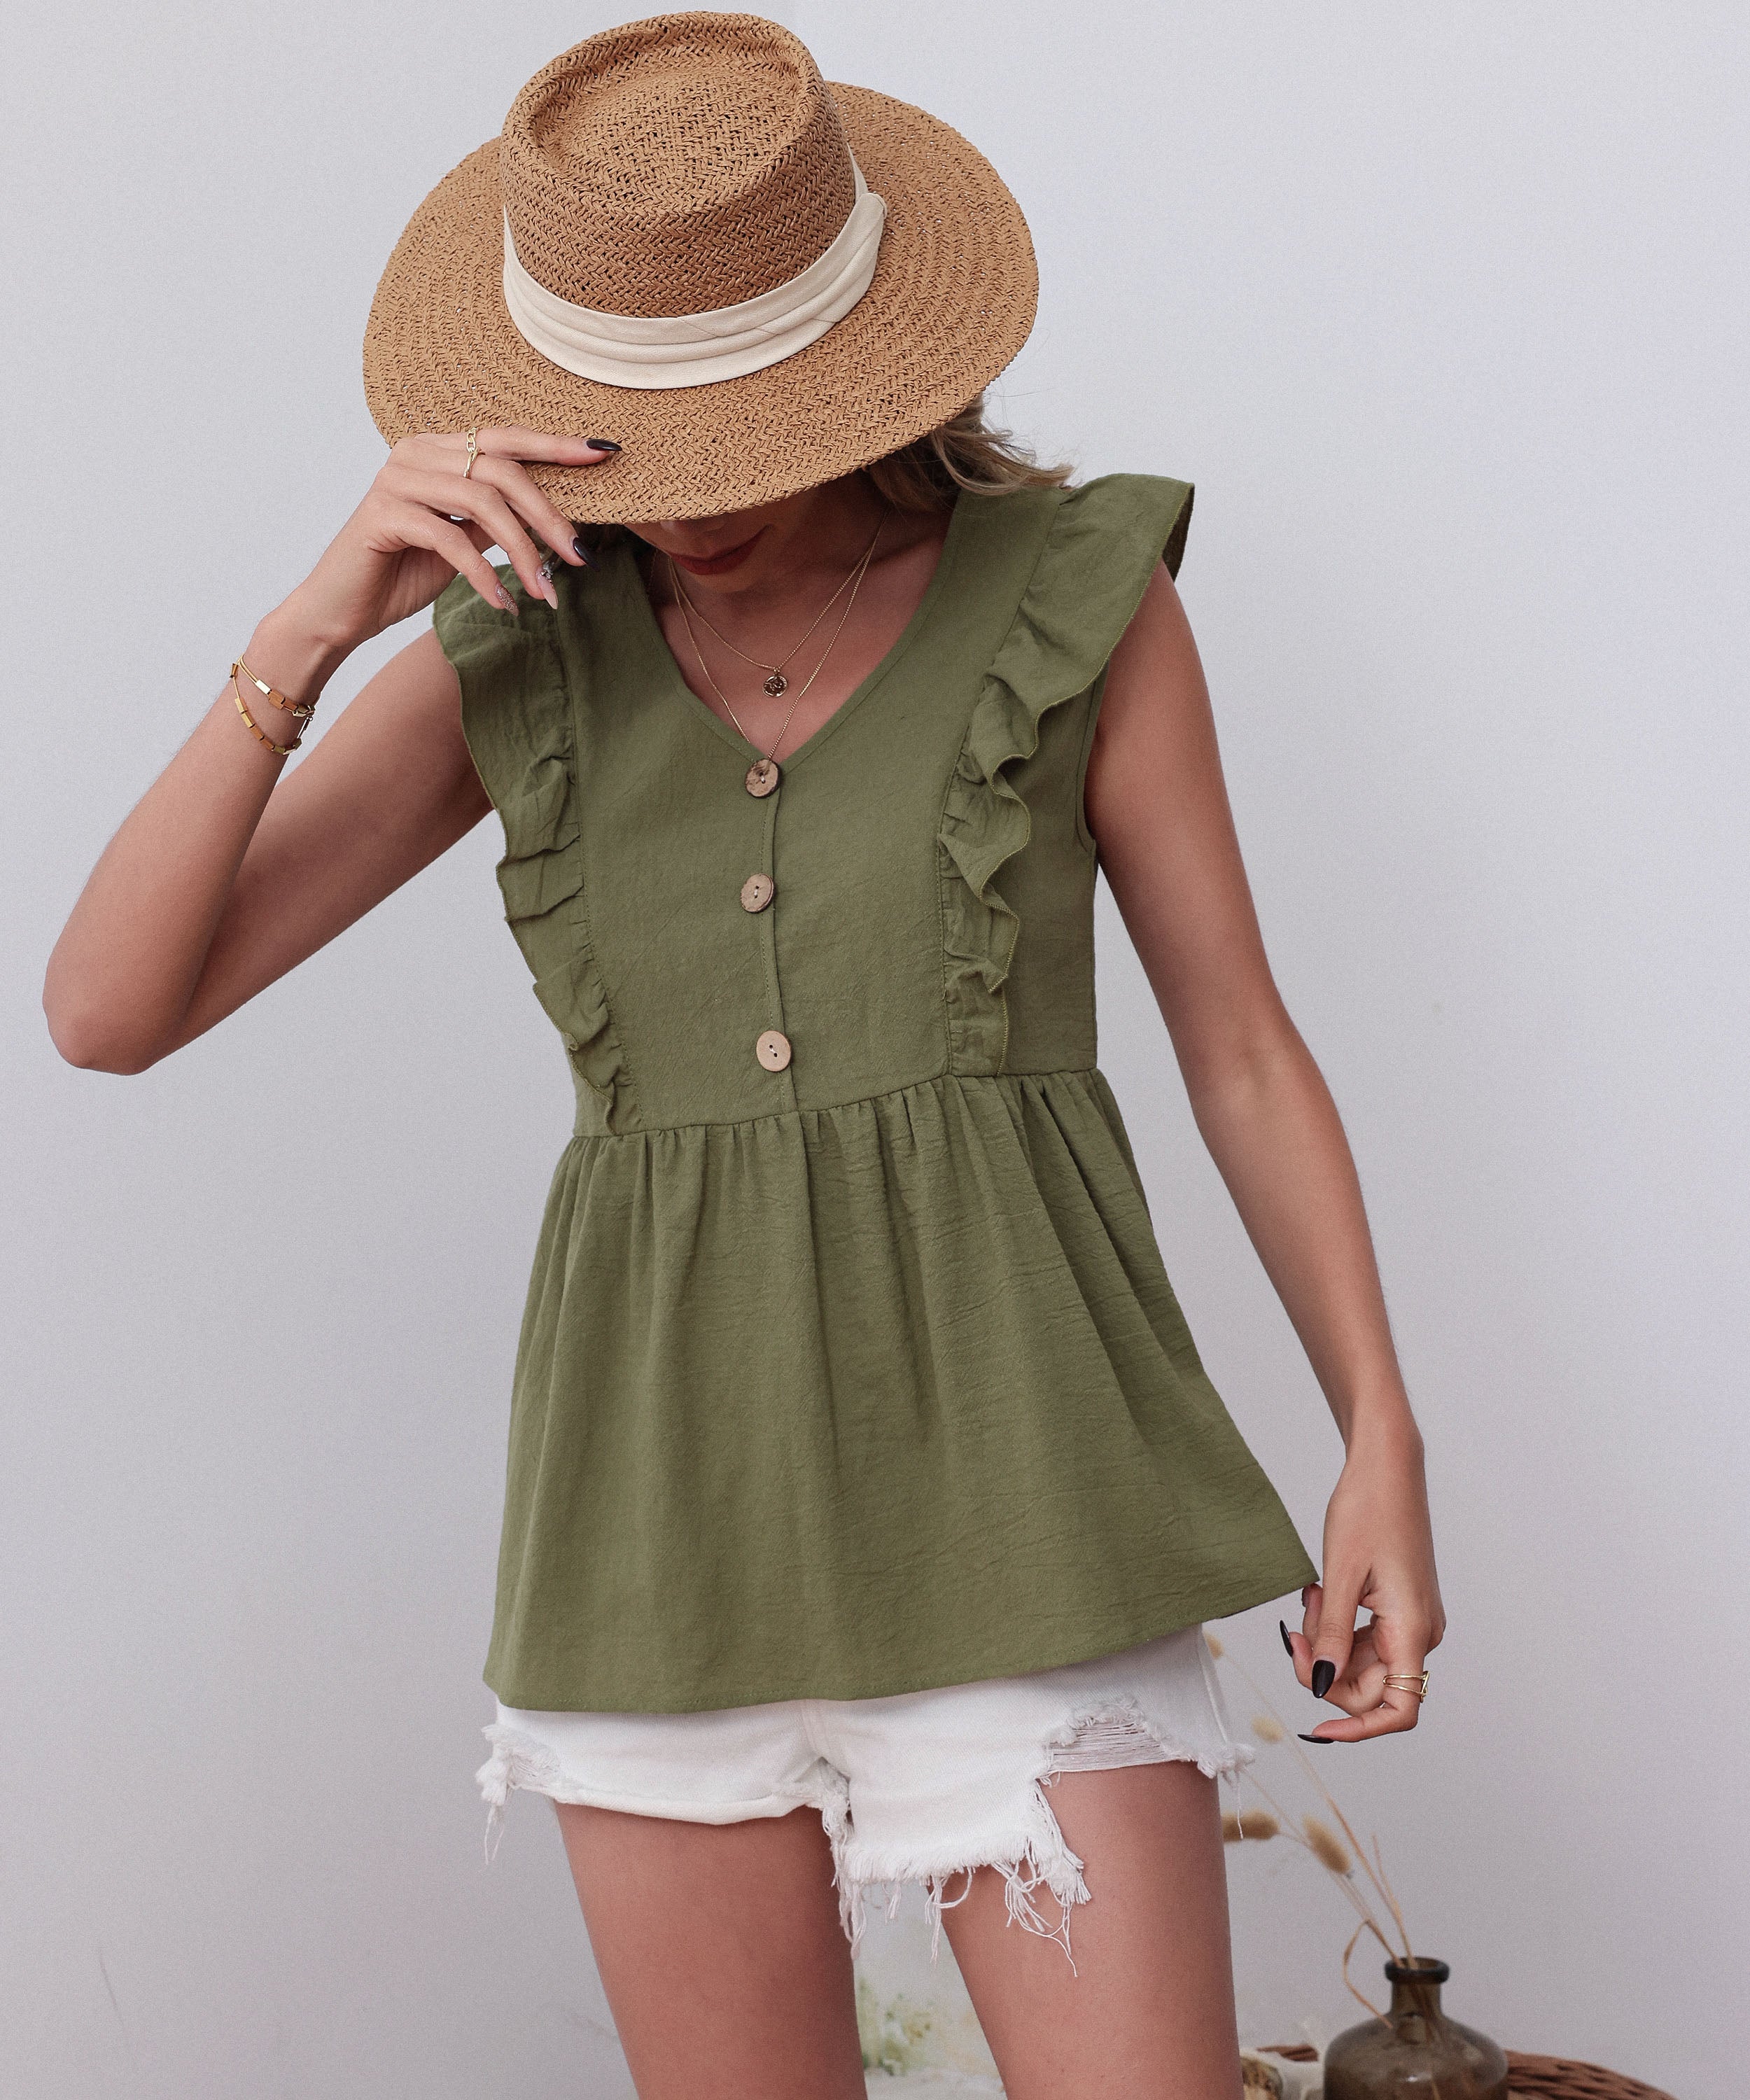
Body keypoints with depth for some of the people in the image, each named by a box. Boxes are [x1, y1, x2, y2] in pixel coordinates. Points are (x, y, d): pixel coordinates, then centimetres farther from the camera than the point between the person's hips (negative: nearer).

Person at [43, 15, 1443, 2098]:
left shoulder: (1075, 593, -2)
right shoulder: (517, 653, 3)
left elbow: (1241, 1045, 4)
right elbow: (103, 1010, -3)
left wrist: (1387, 1454, -2)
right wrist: (314, 619, -16)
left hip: (1003, 1478, -2)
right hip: (680, 1499, 3)